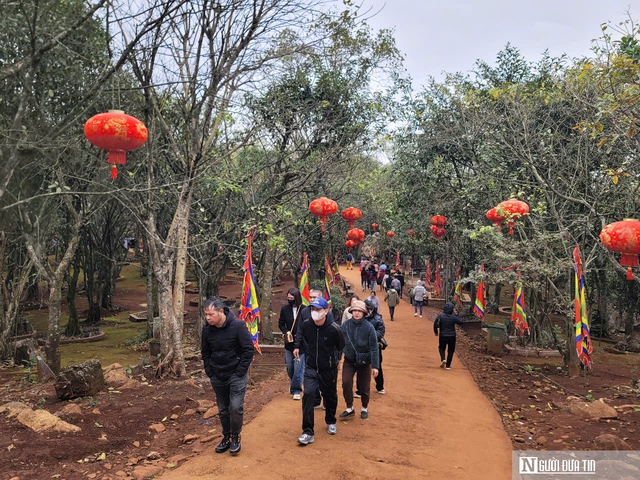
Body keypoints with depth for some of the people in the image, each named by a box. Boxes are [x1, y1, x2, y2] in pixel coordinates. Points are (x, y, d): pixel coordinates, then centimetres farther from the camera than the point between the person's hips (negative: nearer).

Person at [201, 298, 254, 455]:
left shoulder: (237, 325, -19)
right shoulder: (207, 329, -5)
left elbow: (248, 349, -14)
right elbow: (206, 353, 10)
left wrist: (240, 372, -14)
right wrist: (209, 372, 2)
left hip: (236, 374, -4)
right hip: (217, 377, 4)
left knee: (236, 407, -8)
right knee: (222, 410, 12)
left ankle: (235, 437, 13)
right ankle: (226, 436, 30)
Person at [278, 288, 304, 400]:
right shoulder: (284, 309, -1)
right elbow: (281, 323, 7)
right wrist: (286, 332, -9)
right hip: (289, 343, 4)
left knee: (298, 368, -3)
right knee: (289, 366, 16)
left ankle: (296, 390, 10)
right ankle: (293, 382, 43)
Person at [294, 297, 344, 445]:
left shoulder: (334, 329, -23)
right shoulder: (306, 325, -14)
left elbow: (340, 346, -2)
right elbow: (300, 334, 13)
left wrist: (335, 359, 1)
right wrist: (297, 346, 6)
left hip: (329, 369, -1)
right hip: (311, 368, 1)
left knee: (330, 396, 16)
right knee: (308, 394, -15)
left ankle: (331, 422, 45)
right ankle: (308, 432, -8)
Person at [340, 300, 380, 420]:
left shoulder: (369, 327, -15)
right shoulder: (346, 325, -9)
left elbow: (374, 347, -13)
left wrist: (375, 366, -14)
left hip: (364, 361, -1)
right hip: (349, 360, 1)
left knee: (364, 387, 10)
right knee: (346, 383, -12)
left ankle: (364, 409, 35)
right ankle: (349, 408, 9)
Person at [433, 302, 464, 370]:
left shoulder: (440, 316, -11)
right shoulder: (453, 317, -11)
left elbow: (435, 324, -12)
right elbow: (460, 322, 2)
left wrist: (436, 332, 4)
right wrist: (456, 315, 8)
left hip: (443, 336, 0)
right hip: (452, 336, 0)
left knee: (441, 348, 20)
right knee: (450, 350, 12)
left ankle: (443, 359, -5)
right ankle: (448, 365, 13)